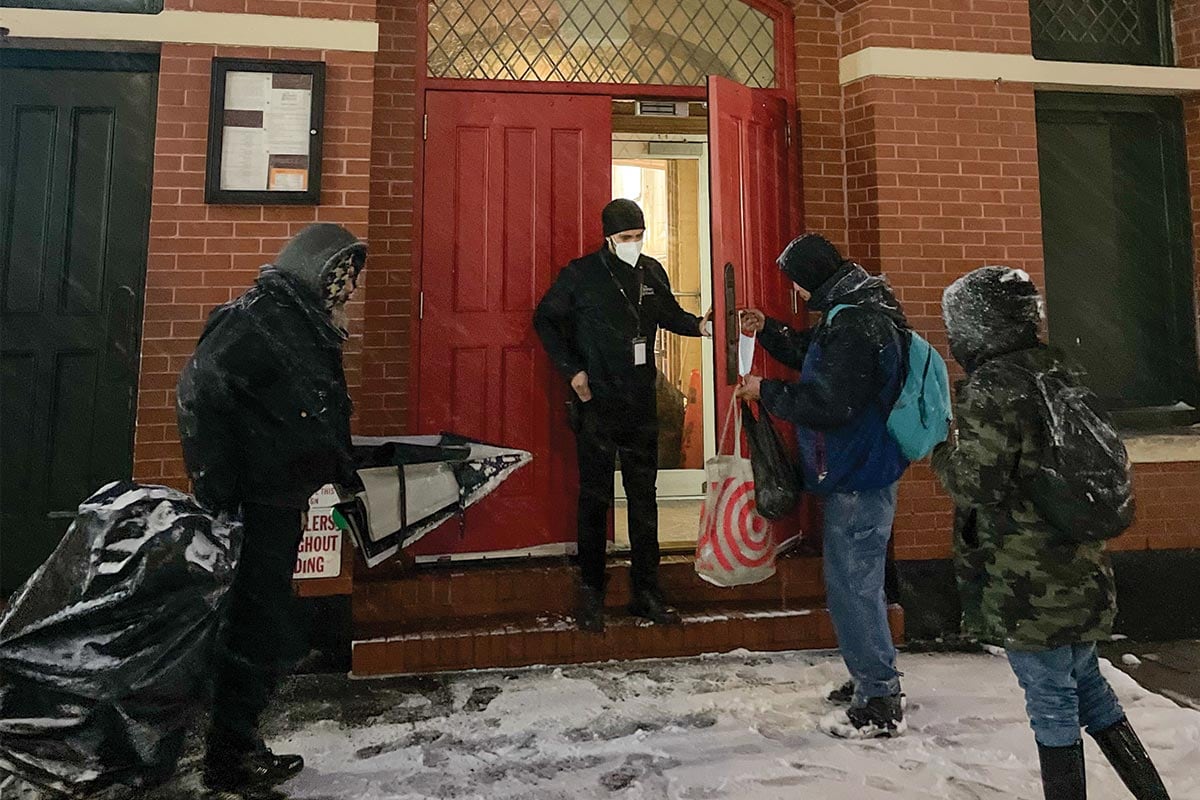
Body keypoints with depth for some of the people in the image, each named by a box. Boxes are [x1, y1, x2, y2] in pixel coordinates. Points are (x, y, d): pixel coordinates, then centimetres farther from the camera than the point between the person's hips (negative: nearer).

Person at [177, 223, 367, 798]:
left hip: (281, 502, 9)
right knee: (258, 631, 0)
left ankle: (237, 745, 32)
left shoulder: (312, 330, 15)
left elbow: (326, 423, 19)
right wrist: (216, 491, -22)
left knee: (263, 627, 17)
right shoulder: (256, 317, -13)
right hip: (251, 507, -9)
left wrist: (345, 475, 19)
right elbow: (199, 395, -21)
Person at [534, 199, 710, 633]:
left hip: (641, 403, 4)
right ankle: (591, 594, 15)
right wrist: (572, 370, -7)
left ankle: (647, 591, 19)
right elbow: (546, 319, 2)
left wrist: (698, 324, -1)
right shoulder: (581, 274, -4)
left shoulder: (652, 272, 8)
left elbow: (670, 314, 21)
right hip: (596, 403, -4)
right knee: (595, 498, 3)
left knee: (644, 496, 8)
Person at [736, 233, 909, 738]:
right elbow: (811, 355, 27)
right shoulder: (854, 310, 12)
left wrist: (767, 392, -15)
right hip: (855, 472, 11)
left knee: (853, 585, -3)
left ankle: (880, 705, 10)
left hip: (858, 477, -11)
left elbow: (828, 404, -26)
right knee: (856, 581, 19)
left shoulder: (856, 325, -21)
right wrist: (768, 330, 14)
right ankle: (872, 681, 33)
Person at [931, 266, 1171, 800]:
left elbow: (977, 483, -22)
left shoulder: (990, 387, -19)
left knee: (1051, 701, 6)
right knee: (1086, 684, 23)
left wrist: (943, 453, -4)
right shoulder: (1058, 374, 7)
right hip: (1077, 571, 8)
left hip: (1025, 583, -8)